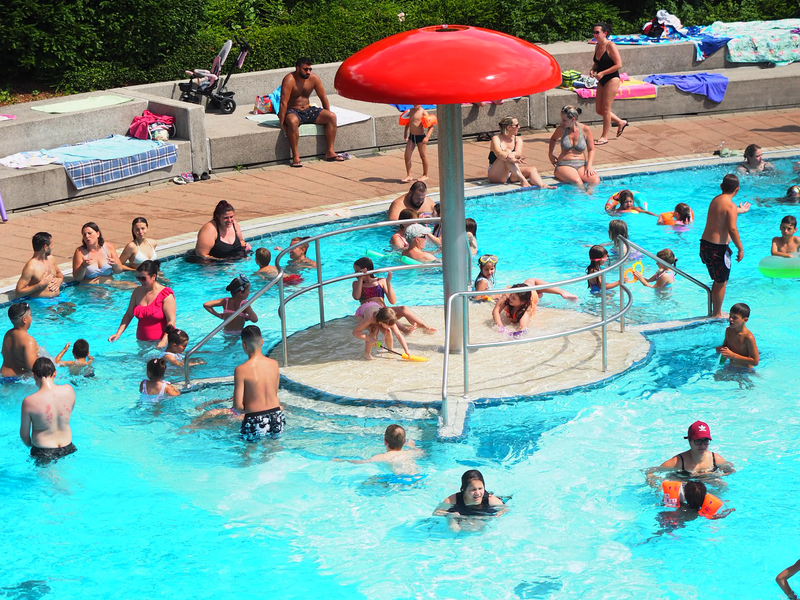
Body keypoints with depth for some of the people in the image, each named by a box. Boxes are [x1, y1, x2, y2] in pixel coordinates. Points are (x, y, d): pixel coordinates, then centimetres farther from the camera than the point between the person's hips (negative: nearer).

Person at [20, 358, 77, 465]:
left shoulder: (29, 402, -19)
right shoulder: (69, 390, -10)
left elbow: (24, 434, -7)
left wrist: (29, 445, 14)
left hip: (43, 452, -4)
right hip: (67, 448, 4)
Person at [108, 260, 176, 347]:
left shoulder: (166, 295, -7)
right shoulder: (137, 292, 11)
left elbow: (171, 321, -13)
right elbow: (128, 314, 16)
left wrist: (164, 341, -27)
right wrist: (118, 333, 4)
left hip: (160, 341, -6)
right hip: (142, 341, 6)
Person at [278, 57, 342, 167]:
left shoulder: (314, 78, 0)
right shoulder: (289, 80, -18)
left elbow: (323, 98, 8)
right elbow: (284, 102, -23)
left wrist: (327, 117, 6)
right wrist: (282, 122, -28)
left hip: (308, 110, 6)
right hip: (292, 111, -6)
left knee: (332, 117, -10)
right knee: (293, 121, -41)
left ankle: (329, 152, -8)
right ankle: (295, 156, -32)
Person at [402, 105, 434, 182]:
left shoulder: (423, 112, -13)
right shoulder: (411, 111, 6)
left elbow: (431, 126, -14)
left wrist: (427, 137, -23)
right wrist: (405, 133, 16)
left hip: (420, 137, -6)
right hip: (411, 136, 6)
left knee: (423, 157, 7)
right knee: (407, 156, -1)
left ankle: (425, 175, 23)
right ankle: (409, 176, 7)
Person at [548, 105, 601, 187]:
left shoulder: (585, 130, 1)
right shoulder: (561, 129, 2)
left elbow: (591, 150, 9)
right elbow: (553, 139, 26)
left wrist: (589, 165, -6)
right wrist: (550, 154, 16)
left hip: (581, 164, 1)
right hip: (564, 165, -1)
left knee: (595, 180, -30)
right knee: (577, 182, -35)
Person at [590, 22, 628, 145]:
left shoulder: (610, 46, -15)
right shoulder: (597, 47, 8)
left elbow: (619, 65, -18)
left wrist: (602, 73, -20)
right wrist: (593, 70, -1)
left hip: (612, 80, -9)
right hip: (602, 81, 9)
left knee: (605, 109, -4)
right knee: (599, 109, 10)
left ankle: (604, 137, 7)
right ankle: (620, 122, 31)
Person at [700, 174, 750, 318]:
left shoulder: (715, 200, 10)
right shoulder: (730, 205, -15)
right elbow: (732, 229, -21)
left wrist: (739, 211, 46)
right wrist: (740, 249, -11)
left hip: (705, 244, 8)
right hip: (718, 248, -8)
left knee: (718, 281, 21)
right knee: (721, 282, 5)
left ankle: (717, 311, 30)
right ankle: (717, 314, 11)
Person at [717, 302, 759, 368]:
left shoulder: (748, 337, -19)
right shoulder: (728, 331, 2)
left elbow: (755, 362, -19)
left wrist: (733, 355, -22)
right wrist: (720, 349, -3)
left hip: (746, 371, -5)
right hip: (731, 368, 5)